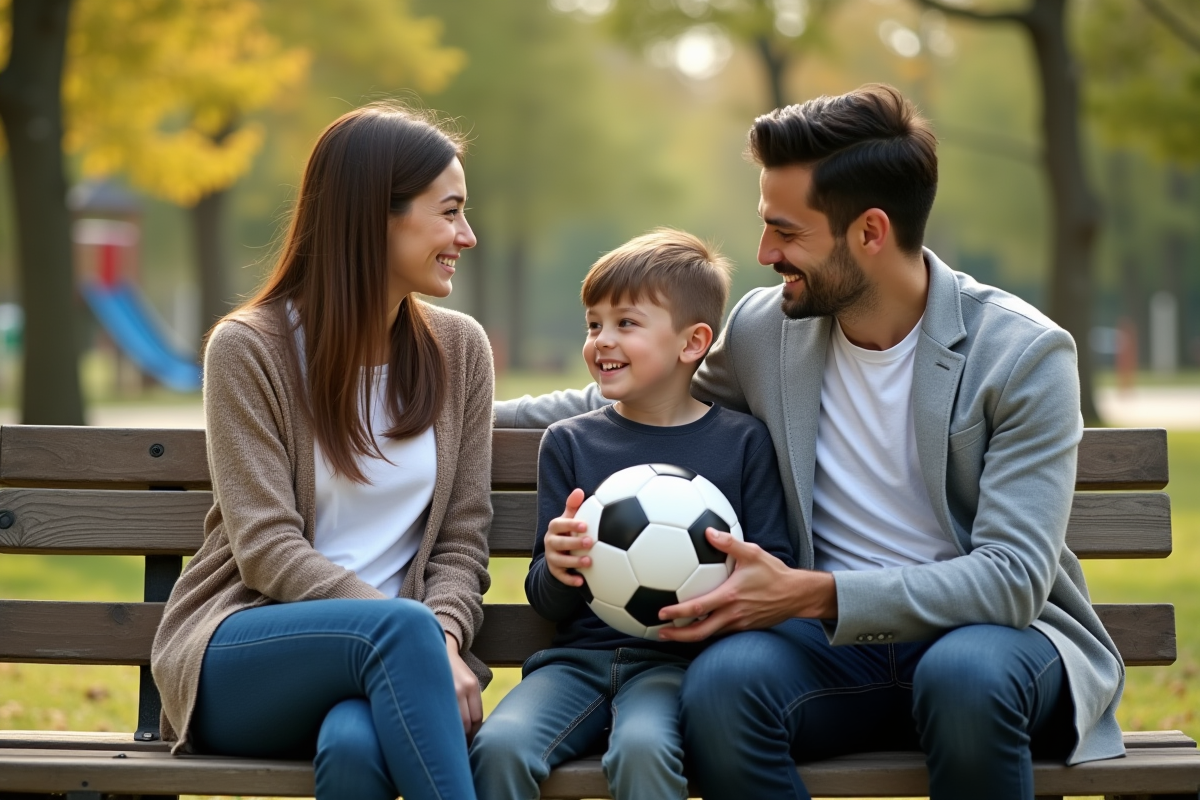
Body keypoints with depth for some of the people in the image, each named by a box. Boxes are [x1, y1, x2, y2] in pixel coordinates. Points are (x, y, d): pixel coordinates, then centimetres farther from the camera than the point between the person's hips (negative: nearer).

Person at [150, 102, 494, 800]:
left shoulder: (459, 348, 10)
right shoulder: (249, 348, -3)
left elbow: (462, 540, 7)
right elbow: (268, 548, -11)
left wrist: (445, 639, -15)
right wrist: (414, 632, -23)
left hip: (386, 661, 2)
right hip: (239, 659, -2)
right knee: (401, 630, -36)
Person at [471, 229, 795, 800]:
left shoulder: (742, 442, 7)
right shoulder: (569, 442, 13)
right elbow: (547, 603, 11)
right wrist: (556, 568, -13)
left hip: (676, 661, -2)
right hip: (579, 655, 2)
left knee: (641, 747, -35)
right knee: (498, 746, -27)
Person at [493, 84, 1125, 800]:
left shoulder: (1026, 354, -11)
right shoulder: (764, 327, 4)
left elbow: (1012, 577, -18)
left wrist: (814, 594, -26)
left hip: (995, 630, -3)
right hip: (840, 639, 3)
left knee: (966, 672, -40)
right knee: (724, 680, -32)